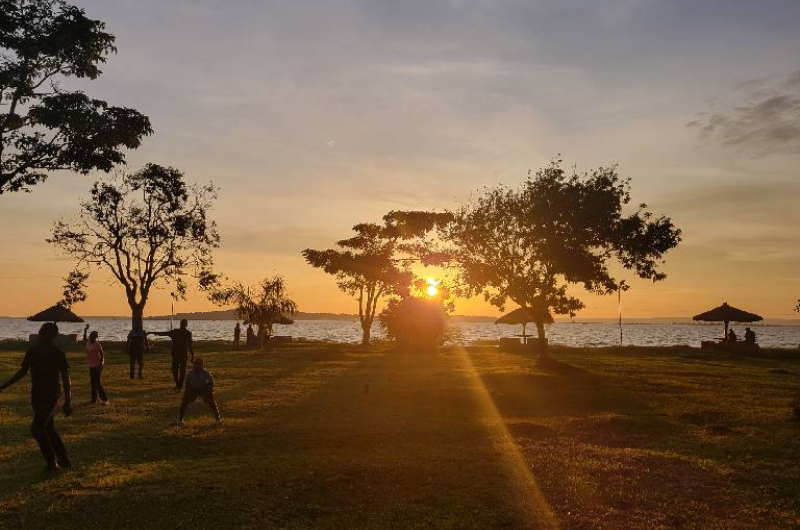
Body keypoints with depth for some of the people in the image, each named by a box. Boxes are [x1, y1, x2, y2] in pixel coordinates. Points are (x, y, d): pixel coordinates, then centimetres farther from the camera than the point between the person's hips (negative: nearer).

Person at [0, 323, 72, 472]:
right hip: (37, 396, 7)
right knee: (48, 429, 12)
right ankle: (63, 461, 23)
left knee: (36, 428, -15)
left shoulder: (58, 354, -9)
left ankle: (52, 463, -2)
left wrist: (68, 402, -12)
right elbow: (22, 371, 19)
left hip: (52, 396, -6)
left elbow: (66, 378, -8)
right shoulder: (32, 351, 6)